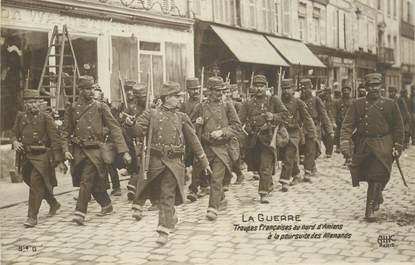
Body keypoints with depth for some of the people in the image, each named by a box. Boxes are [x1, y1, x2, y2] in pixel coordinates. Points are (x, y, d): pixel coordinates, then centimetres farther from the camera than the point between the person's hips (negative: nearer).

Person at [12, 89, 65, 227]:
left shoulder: (46, 118, -4)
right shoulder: (21, 117, 8)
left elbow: (55, 139, -5)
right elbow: (15, 133, 18)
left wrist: (59, 160, -9)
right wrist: (15, 142, -8)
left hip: (42, 156, -5)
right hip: (26, 157, 5)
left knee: (35, 184, -13)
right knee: (40, 185, 16)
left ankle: (32, 217, -7)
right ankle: (54, 204, 40)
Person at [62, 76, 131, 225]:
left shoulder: (100, 107, 0)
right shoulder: (72, 109, 7)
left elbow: (114, 129, -3)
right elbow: (66, 131, 9)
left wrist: (124, 151, -11)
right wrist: (66, 150, -7)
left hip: (95, 151, -3)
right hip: (78, 151, 3)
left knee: (86, 181, -13)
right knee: (94, 182, 14)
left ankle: (80, 213, -8)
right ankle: (106, 205, 33)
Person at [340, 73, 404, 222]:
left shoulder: (390, 105, 3)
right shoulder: (357, 104, 1)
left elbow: (398, 128, 8)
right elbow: (347, 125, -6)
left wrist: (397, 148, 3)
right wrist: (345, 145, -18)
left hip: (383, 147, -1)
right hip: (363, 146, 2)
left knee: (377, 177, -9)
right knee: (367, 175, 12)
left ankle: (370, 210, -3)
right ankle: (378, 197, 40)